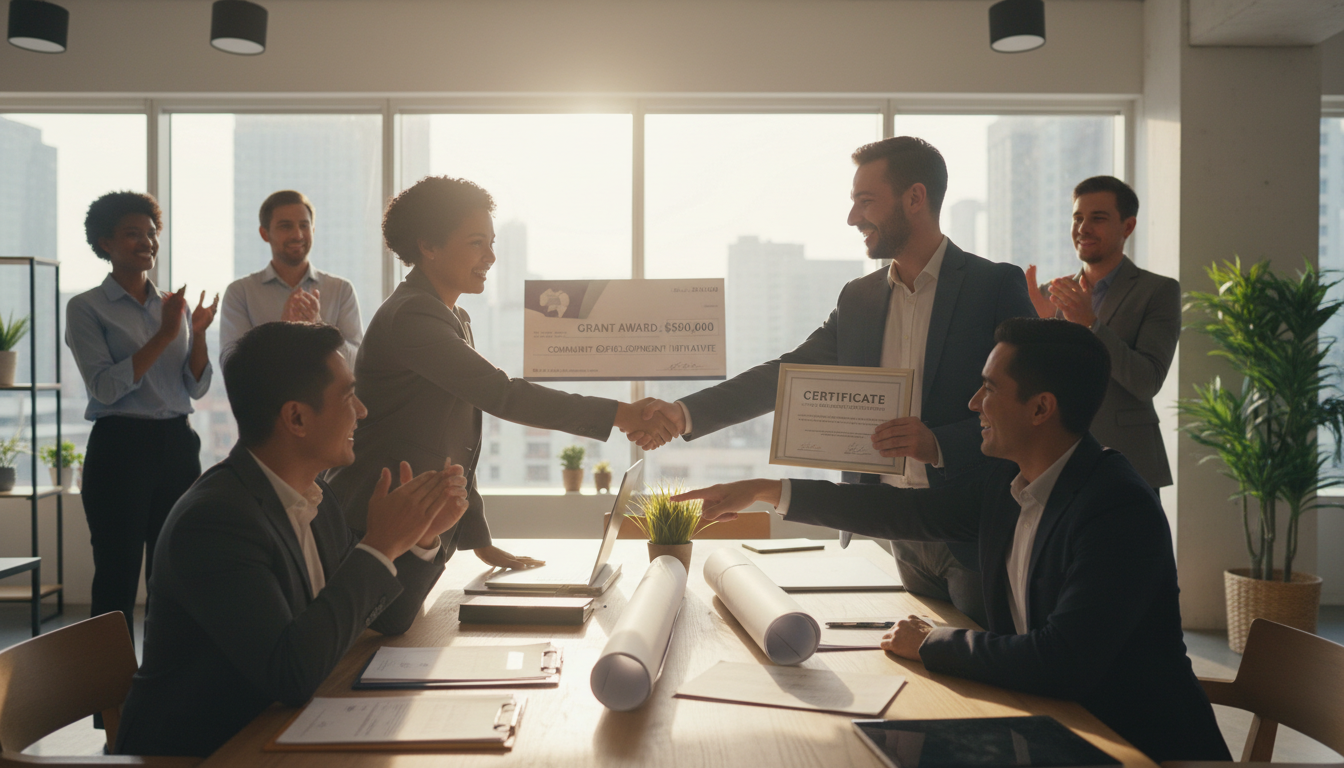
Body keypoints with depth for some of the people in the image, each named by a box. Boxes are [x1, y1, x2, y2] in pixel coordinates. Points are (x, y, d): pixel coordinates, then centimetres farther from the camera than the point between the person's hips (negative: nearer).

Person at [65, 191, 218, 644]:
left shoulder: (173, 305, 13)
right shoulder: (86, 308, -1)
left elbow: (197, 388, 9)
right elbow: (105, 387, -13)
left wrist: (198, 334, -7)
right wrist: (164, 336, -17)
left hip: (177, 444, 5)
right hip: (120, 446, -4)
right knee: (117, 576, -1)